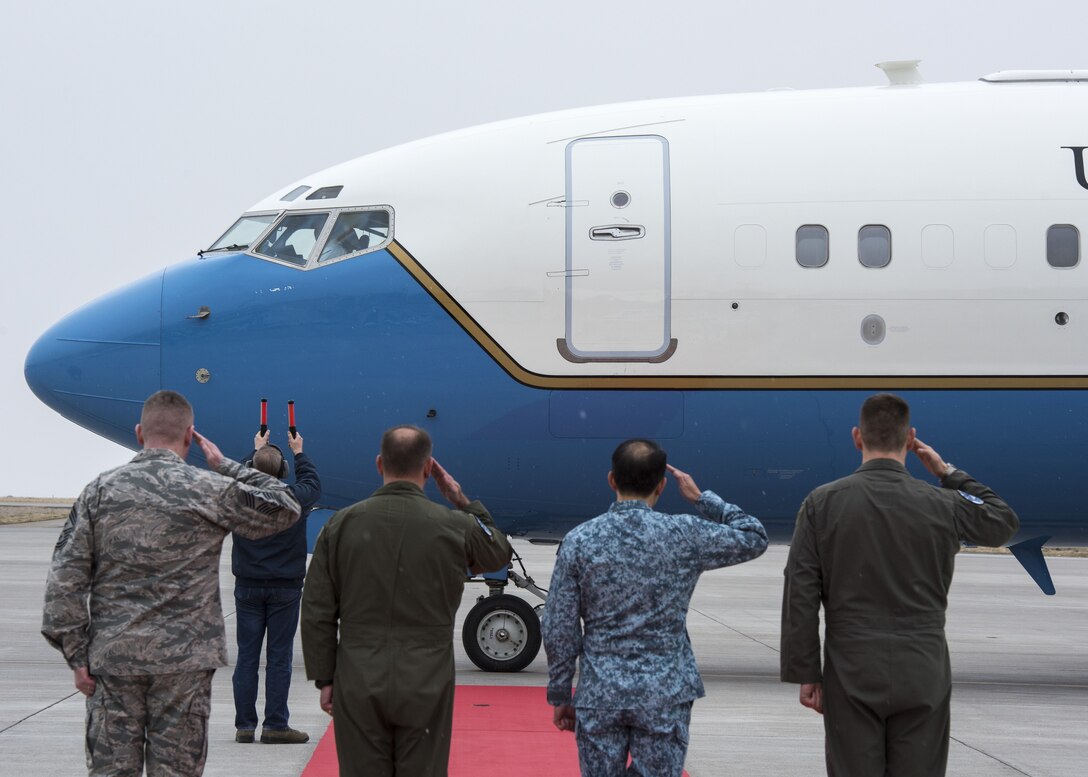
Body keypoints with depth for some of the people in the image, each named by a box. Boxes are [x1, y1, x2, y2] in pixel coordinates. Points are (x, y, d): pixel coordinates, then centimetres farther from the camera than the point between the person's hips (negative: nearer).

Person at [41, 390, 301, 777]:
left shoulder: (101, 490, 2)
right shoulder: (209, 490, -5)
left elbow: (66, 578, 0)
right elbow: (284, 509, 7)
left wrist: (77, 655, 3)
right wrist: (226, 466, 13)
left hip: (112, 657, 2)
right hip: (184, 661, -2)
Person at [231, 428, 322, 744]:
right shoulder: (293, 499, -11)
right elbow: (312, 483, 13)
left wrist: (257, 451, 33)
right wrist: (299, 453, 28)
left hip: (248, 586, 2)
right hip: (285, 588, -2)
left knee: (247, 656, 5)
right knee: (279, 658, 1)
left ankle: (244, 724, 7)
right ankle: (275, 724, 0)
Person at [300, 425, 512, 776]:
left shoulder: (342, 525, -1)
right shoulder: (454, 526, -4)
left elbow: (317, 611, 1)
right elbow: (499, 553, 18)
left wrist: (324, 678, 8)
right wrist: (464, 502, 20)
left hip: (359, 682, 1)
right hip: (425, 682, -1)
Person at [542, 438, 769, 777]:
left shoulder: (580, 541, -4)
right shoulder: (685, 536, -6)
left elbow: (559, 631, -2)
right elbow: (755, 538, 10)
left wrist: (560, 697, 8)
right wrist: (701, 498, 14)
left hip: (599, 696, 1)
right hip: (665, 697, -1)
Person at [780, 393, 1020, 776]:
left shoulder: (822, 503, -3)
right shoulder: (942, 504, -2)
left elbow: (801, 595, -3)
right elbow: (1004, 522, 20)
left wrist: (806, 673, 3)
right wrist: (949, 473, 23)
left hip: (852, 673, 0)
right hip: (923, 673, 0)